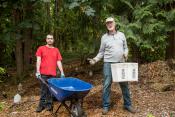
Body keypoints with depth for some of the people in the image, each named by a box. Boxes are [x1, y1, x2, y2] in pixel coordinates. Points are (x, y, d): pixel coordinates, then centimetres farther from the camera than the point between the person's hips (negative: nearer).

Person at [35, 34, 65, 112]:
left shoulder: (56, 50, 12)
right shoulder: (41, 48, 6)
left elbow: (59, 62, 10)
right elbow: (38, 60, 0)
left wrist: (62, 72, 3)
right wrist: (38, 71, -9)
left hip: (52, 73, 2)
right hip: (43, 73, -2)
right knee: (43, 90, 2)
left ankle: (49, 104, 16)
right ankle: (42, 104, 12)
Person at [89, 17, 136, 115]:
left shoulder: (121, 35, 8)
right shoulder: (104, 37, 4)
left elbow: (125, 48, 13)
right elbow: (101, 52, 6)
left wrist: (126, 53, -9)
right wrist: (95, 59, -10)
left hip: (121, 63, 2)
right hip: (108, 64, -1)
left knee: (124, 85, 7)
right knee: (107, 85, 0)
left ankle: (128, 104, 21)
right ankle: (106, 106, 11)